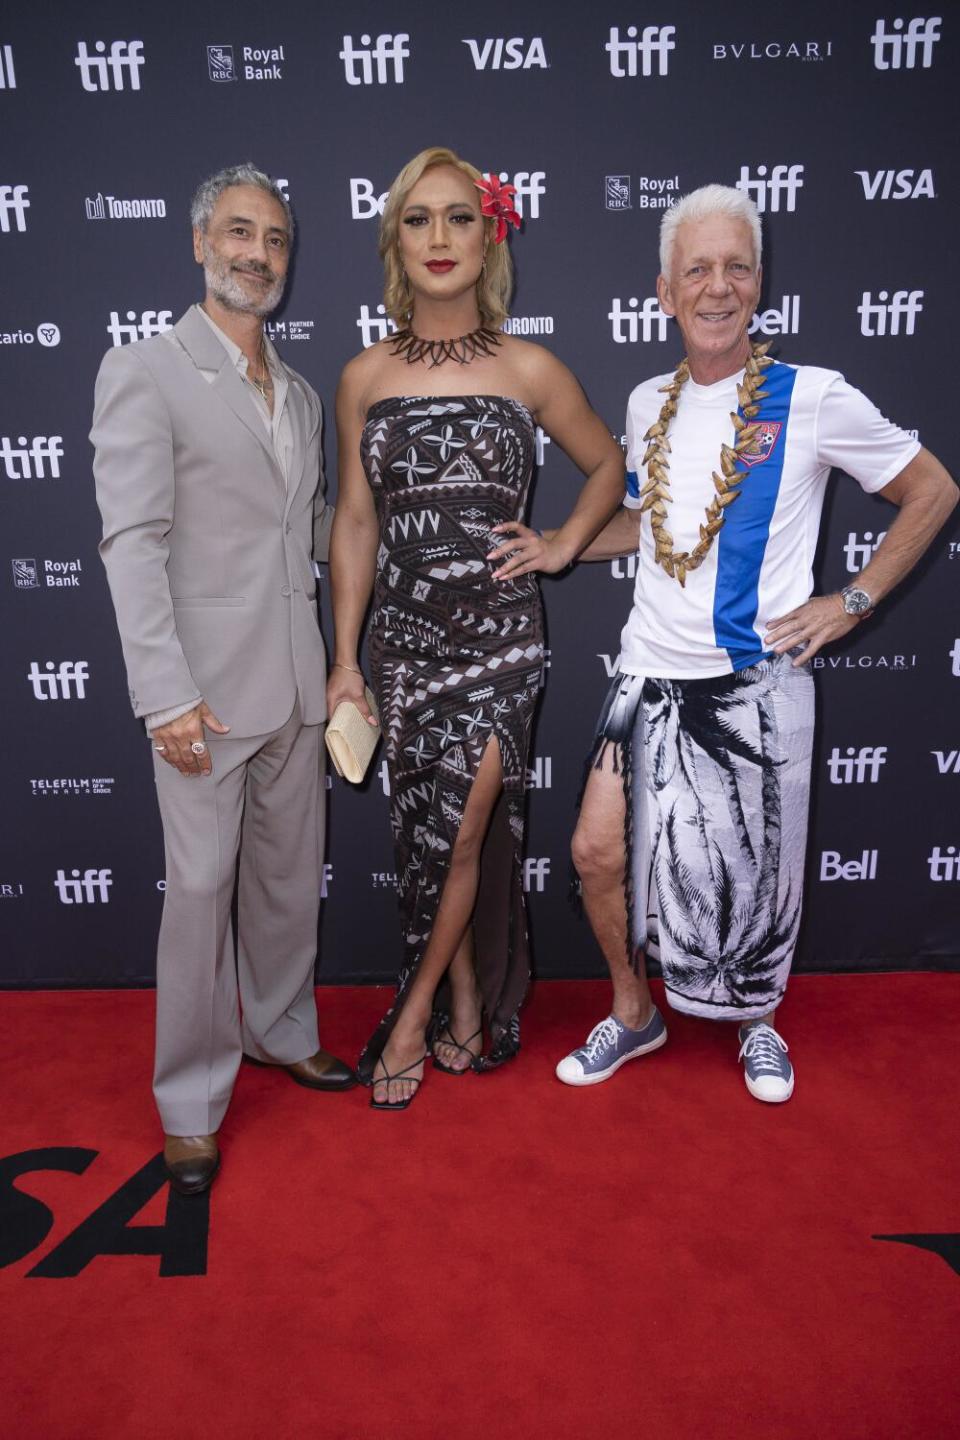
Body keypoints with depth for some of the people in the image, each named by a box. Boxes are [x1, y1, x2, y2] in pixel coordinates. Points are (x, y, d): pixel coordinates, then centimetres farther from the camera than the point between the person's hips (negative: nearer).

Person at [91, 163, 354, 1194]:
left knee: (290, 874, 16)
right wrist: (165, 695, -19)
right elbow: (133, 543, -13)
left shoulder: (300, 394, 16)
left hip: (296, 684, 6)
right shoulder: (143, 372, -5)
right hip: (206, 686, -6)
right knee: (201, 889, 1)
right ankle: (191, 1101, 18)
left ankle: (281, 1030, 36)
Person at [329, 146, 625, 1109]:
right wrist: (345, 659, 5)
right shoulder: (364, 378, 5)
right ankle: (465, 1014, 27)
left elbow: (607, 464, 15)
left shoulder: (528, 371, 0)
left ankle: (415, 1016, 17)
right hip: (403, 639, 2)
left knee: (460, 832, -5)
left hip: (499, 638, -2)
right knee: (428, 836, 8)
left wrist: (563, 546, 1)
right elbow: (354, 523, 6)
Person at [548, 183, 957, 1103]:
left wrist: (852, 603, -4)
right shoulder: (647, 403, 8)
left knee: (756, 872, 7)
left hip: (755, 682, -4)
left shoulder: (811, 400, -7)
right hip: (650, 676, 4)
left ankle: (757, 1024, 37)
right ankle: (633, 1014, 28)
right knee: (599, 852, 2)